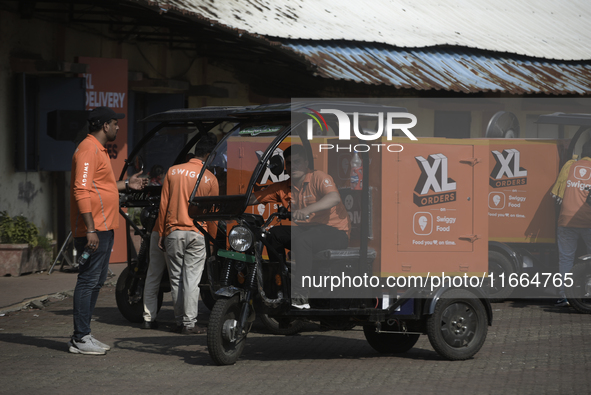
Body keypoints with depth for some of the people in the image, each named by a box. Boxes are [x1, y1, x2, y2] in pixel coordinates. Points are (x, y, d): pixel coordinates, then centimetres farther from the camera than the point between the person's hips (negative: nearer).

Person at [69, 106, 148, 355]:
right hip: (93, 229, -11)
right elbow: (82, 191, -21)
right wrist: (90, 230, -26)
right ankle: (80, 338, -7)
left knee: (96, 282, 13)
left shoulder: (98, 149, 20)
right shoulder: (88, 150, -14)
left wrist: (126, 185, 26)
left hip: (104, 228, 11)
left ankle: (83, 335, 17)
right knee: (88, 281, -9)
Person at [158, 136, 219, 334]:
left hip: (174, 232, 2)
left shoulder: (173, 172, 3)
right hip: (197, 234, -2)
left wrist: (162, 234, 11)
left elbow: (163, 205, 5)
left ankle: (179, 321, 13)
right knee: (192, 279, 0)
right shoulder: (210, 179, -3)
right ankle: (189, 323, -1)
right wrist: (213, 236, 14)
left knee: (176, 279, 9)